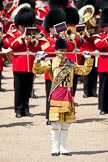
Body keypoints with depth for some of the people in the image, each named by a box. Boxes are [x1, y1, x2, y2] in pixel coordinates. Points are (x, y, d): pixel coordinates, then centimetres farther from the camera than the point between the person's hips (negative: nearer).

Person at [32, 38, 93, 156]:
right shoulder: (51, 63, 2)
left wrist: (88, 59, 1)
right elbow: (37, 70, -7)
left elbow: (84, 71, 12)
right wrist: (38, 60, -24)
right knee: (55, 123, -5)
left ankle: (63, 147, 14)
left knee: (66, 123, 7)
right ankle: (55, 148, 3)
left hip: (68, 95, 4)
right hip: (56, 95, -4)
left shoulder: (71, 64, 12)